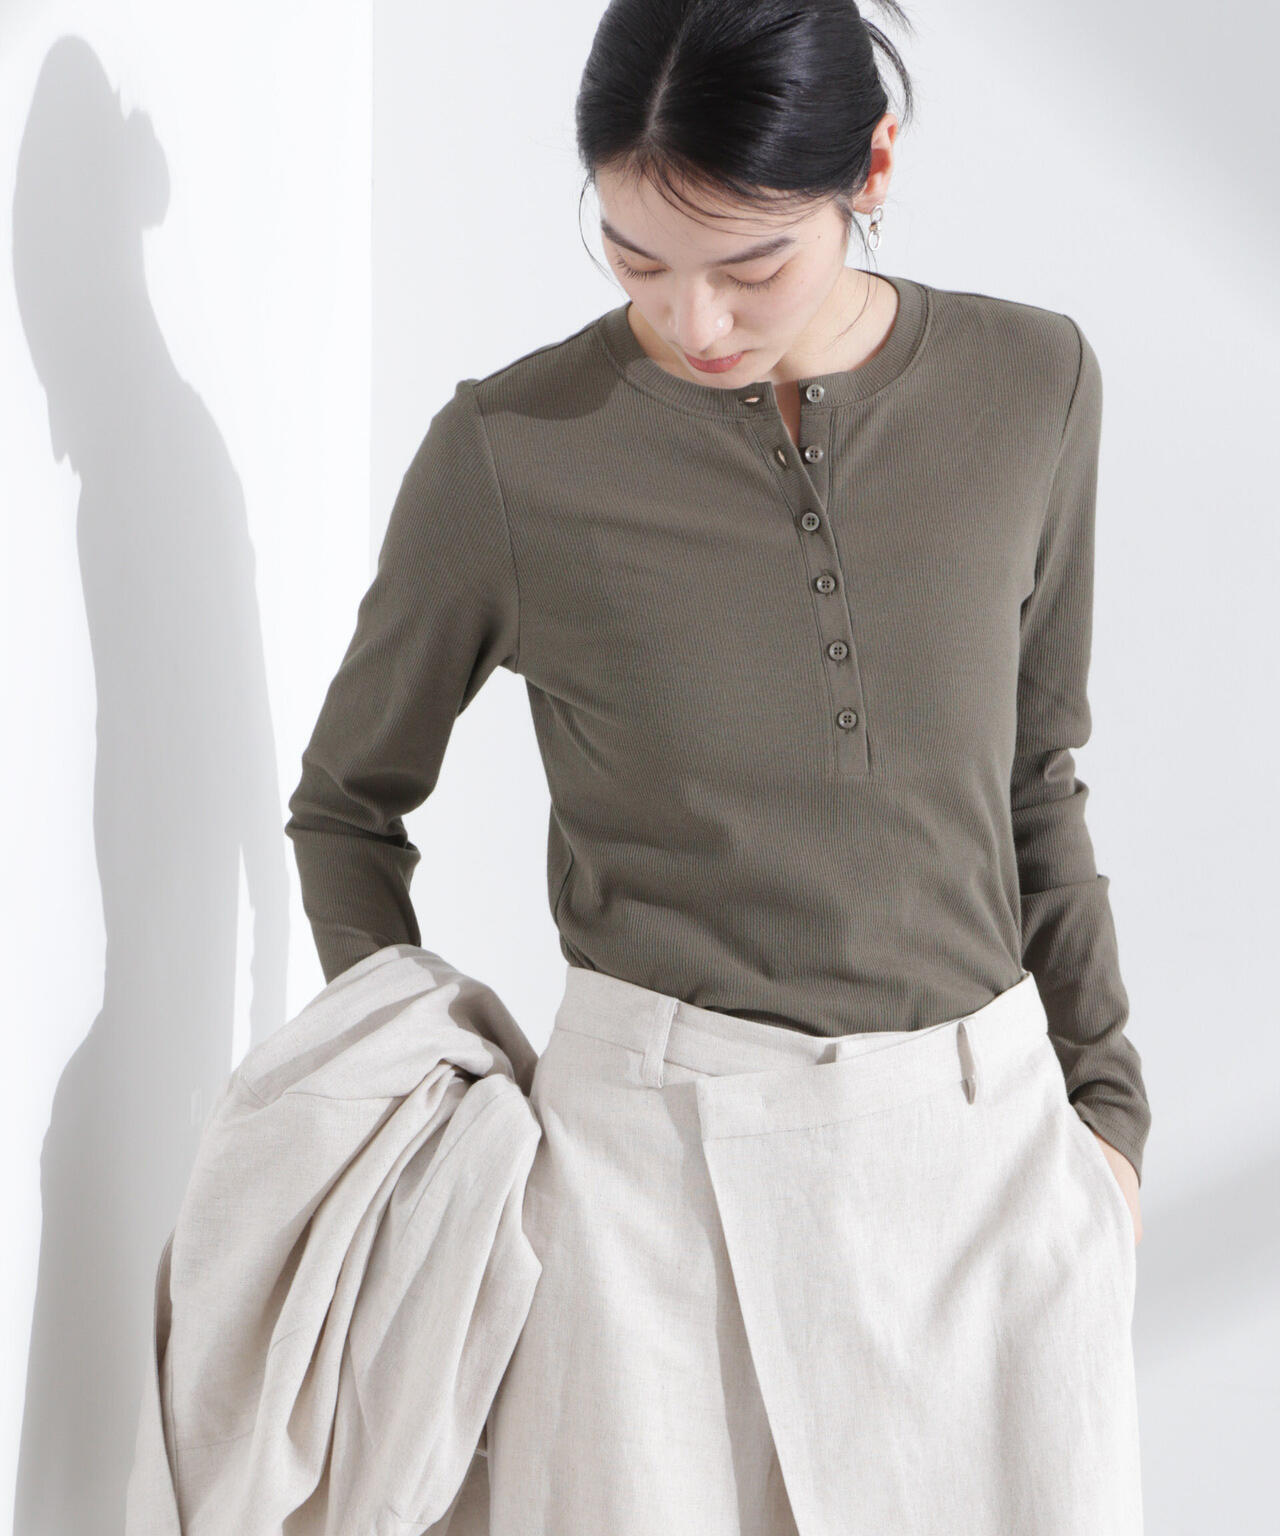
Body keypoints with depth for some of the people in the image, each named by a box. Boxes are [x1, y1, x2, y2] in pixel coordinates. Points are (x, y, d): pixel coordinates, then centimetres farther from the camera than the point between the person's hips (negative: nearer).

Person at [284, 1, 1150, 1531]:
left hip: (990, 1127, 3)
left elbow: (1034, 776, 10)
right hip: (659, 1142, -2)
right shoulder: (509, 450, -8)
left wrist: (1102, 1093, 10)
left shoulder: (1030, 386, -1)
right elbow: (349, 802, 6)